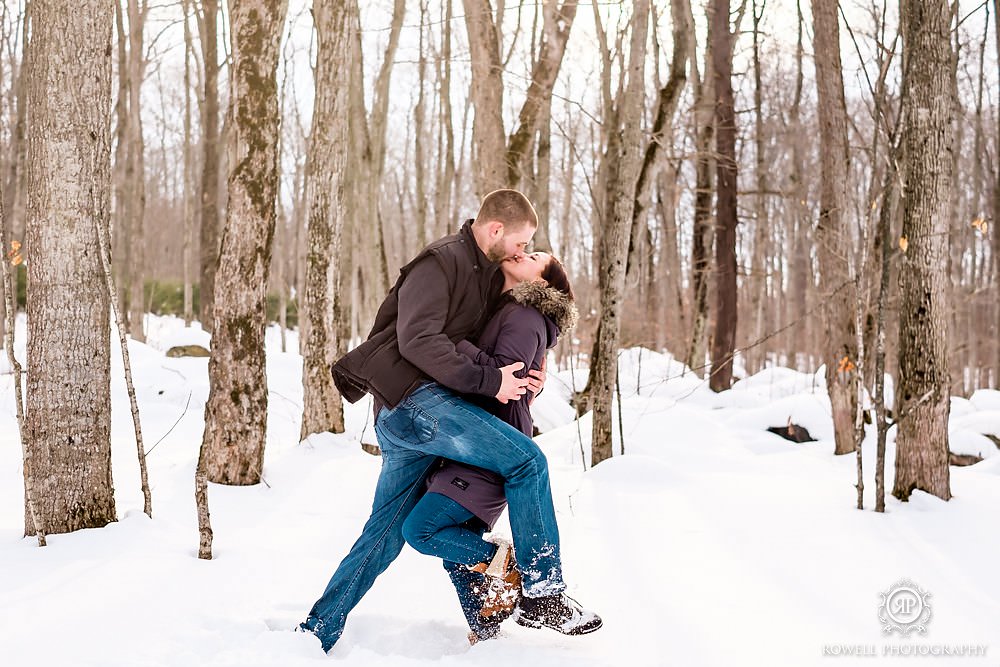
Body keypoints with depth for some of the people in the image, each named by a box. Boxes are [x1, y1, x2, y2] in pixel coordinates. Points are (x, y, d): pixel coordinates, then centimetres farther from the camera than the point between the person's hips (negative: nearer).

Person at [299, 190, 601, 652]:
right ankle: (543, 591, -12)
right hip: (414, 397, -10)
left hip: (402, 421, 10)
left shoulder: (488, 273, 21)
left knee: (384, 532, 12)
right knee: (526, 459, -15)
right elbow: (417, 340, -19)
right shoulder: (442, 262, -7)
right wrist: (488, 381, -19)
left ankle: (315, 635, 17)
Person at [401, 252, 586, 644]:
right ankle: (485, 631, 17)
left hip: (494, 454, -9)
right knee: (455, 549, 9)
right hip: (472, 449, 9)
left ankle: (504, 563, -4)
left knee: (421, 529, -15)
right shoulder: (502, 313, 20)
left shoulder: (525, 317, -9)